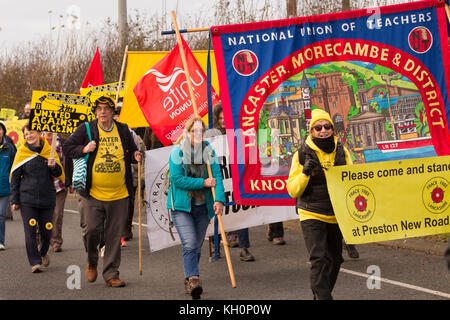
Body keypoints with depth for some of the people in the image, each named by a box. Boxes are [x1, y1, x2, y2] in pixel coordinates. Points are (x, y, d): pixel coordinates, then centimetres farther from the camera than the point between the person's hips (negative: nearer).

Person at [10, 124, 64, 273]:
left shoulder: (49, 151, 5)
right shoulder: (21, 153, 1)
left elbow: (61, 176, 10)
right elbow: (14, 177, 5)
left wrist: (53, 166, -12)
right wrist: (14, 200, 1)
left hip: (47, 198, 1)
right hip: (27, 199, -1)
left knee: (46, 231, 6)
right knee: (30, 232, -6)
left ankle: (43, 253, 34)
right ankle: (35, 262, 3)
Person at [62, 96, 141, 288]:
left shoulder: (123, 130, 9)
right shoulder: (86, 130, 2)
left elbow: (132, 151, 22)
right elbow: (67, 149, 5)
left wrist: (136, 156, -1)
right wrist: (84, 149, -12)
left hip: (119, 194, 2)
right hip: (93, 194, -2)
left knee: (114, 237, 5)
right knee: (92, 230, -9)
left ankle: (111, 274, 15)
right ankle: (92, 262, 21)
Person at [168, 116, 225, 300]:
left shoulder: (209, 152, 3)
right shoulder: (177, 152, -7)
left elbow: (217, 176, -5)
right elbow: (177, 179, -15)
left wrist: (219, 199, -21)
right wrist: (203, 183, -16)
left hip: (203, 206, 4)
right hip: (181, 206, -4)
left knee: (197, 246, 11)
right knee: (189, 244, -18)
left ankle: (189, 280, 25)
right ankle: (193, 279, -25)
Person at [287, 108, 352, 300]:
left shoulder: (342, 152, 4)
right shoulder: (302, 154, -6)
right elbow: (293, 190, -6)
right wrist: (305, 173, -23)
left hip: (336, 215, 4)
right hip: (312, 215, -4)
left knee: (334, 260, 15)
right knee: (319, 260, -17)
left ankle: (321, 293, 35)